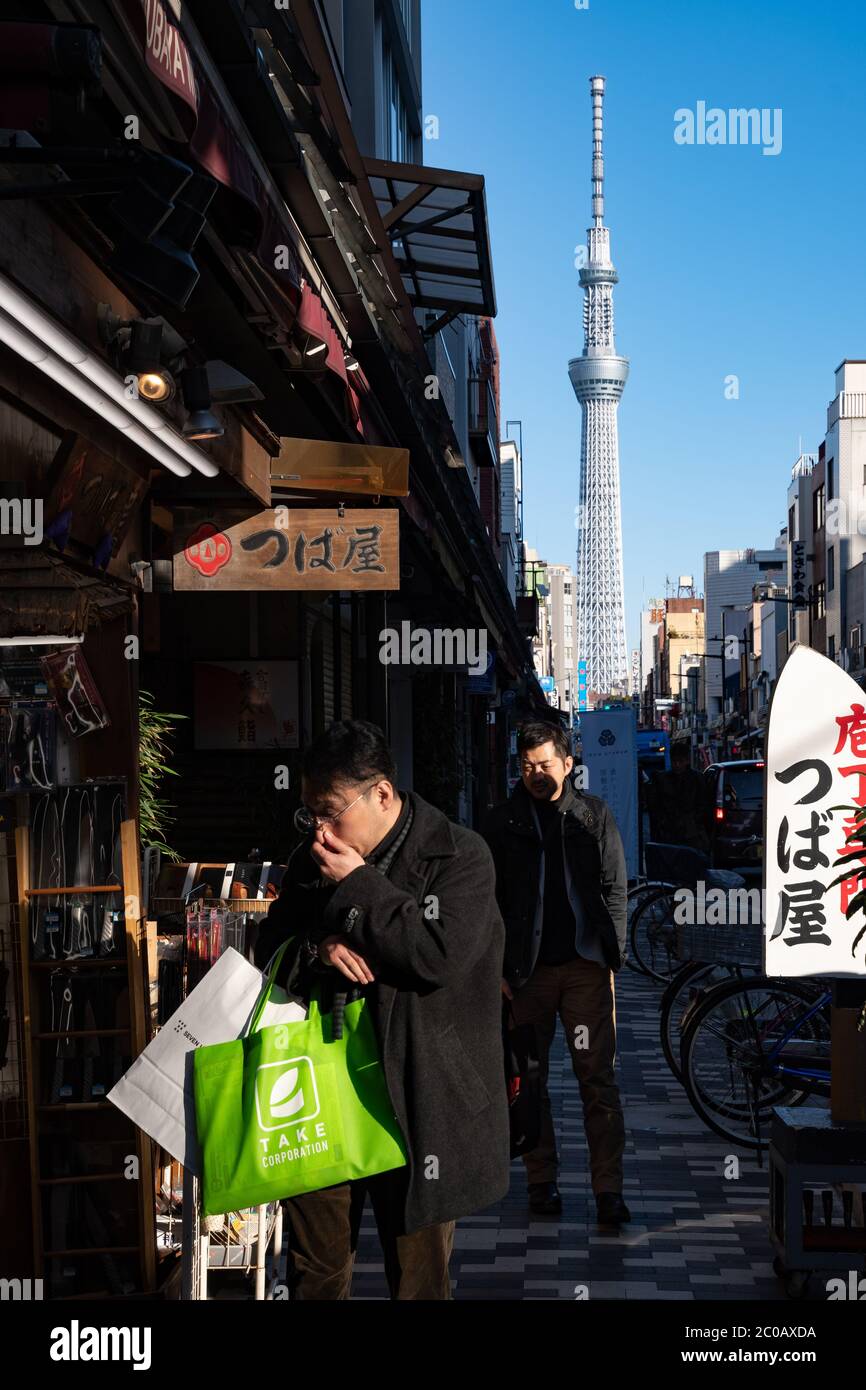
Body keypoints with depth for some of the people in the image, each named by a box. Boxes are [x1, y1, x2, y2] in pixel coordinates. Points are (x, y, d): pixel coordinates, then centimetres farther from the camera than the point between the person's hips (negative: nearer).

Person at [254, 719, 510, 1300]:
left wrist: (357, 884, -17)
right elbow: (270, 949, 14)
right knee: (314, 1271, 12)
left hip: (417, 1095, -5)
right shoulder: (312, 859, 9)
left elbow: (439, 957, -21)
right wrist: (317, 949, -9)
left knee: (419, 1277, 7)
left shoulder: (460, 855, -8)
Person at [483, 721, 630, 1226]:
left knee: (599, 1079, -4)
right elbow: (490, 900, 6)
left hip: (586, 964, -1)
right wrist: (498, 967, 0)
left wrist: (612, 957, -1)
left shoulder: (594, 815, 6)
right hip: (527, 968, 1)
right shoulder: (504, 822, 5)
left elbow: (615, 890, 6)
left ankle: (609, 1188, -3)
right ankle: (542, 1180, 17)